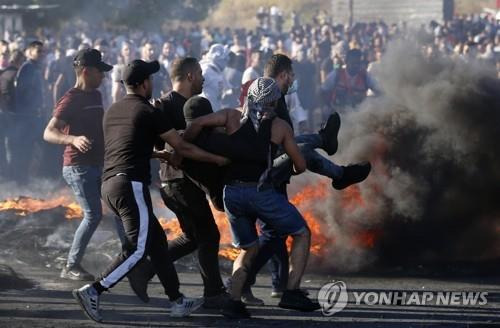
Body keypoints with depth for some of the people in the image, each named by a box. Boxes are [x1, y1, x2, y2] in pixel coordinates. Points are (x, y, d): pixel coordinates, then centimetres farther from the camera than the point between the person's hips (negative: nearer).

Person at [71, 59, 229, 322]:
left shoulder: (112, 111, 18)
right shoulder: (148, 112, -4)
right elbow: (183, 148, -1)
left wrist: (159, 154, 43)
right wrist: (217, 159, 11)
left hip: (109, 184, 9)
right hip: (132, 185, -9)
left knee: (156, 240, 13)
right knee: (138, 248, -7)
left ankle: (177, 301, 14)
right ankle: (92, 291, -16)